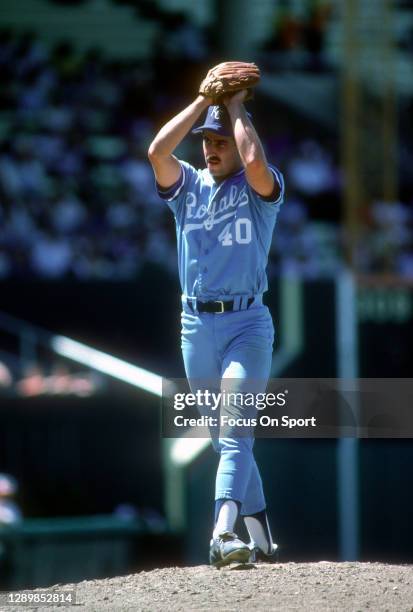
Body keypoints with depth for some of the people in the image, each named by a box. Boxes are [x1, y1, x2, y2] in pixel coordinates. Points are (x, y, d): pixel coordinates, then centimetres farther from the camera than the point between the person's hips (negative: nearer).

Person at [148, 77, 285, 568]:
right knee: (224, 437, 10)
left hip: (247, 324, -5)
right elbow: (157, 151, -8)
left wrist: (235, 108, -9)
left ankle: (223, 536, -31)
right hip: (196, 325, 5)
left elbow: (254, 161, -24)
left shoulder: (260, 188, 0)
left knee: (233, 430, -17)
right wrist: (203, 102, -4)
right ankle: (260, 535, 20)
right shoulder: (188, 185, 11)